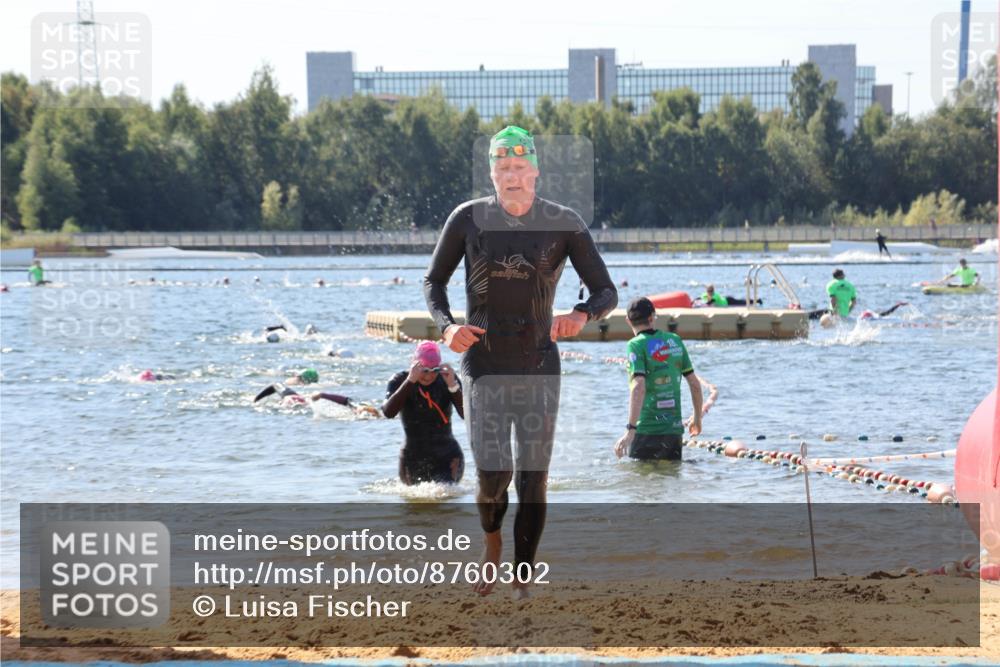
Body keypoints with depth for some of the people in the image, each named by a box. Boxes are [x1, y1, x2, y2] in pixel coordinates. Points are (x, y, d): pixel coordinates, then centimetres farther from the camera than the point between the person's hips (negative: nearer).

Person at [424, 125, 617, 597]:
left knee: (533, 479, 1)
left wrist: (582, 315, -24)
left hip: (539, 368, 1)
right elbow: (434, 282, 10)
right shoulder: (468, 220, -2)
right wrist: (447, 326, -10)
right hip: (483, 367, 0)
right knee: (493, 477, -9)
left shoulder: (564, 224, -3)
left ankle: (523, 581, 14)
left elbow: (606, 292, 0)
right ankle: (491, 543, 24)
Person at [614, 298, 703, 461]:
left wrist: (630, 430, -26)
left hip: (647, 431, -5)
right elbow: (695, 384, 11)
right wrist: (697, 418, 26)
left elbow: (639, 388, -21)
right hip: (675, 429, 5)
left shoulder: (636, 345, -8)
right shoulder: (675, 341, 8)